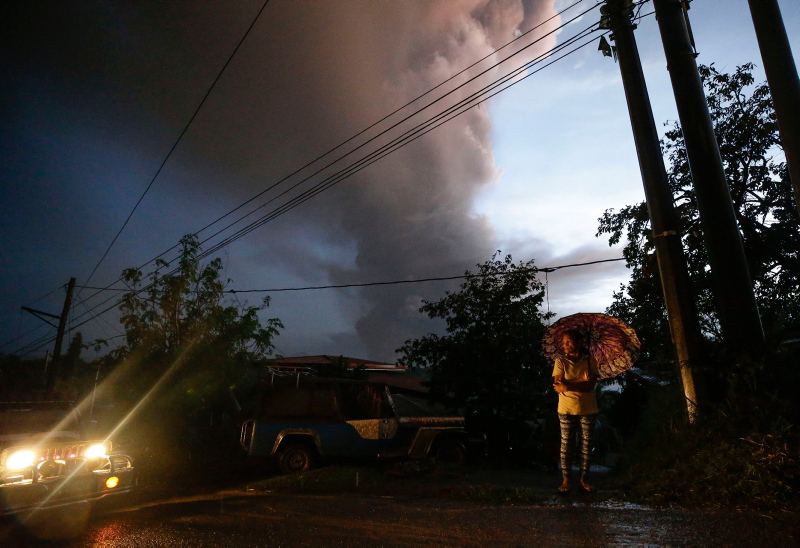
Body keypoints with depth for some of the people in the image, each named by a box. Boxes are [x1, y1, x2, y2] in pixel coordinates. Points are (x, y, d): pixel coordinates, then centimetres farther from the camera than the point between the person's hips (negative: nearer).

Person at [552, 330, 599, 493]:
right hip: (566, 409, 0)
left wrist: (568, 386, -20)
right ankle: (567, 480, 13)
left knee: (586, 445, 8)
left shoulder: (590, 361, 0)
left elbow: (591, 385, -12)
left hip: (588, 409, 1)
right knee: (566, 445, 2)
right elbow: (558, 384, -10)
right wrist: (582, 379, -20)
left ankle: (584, 479, 20)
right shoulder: (561, 361, 0)